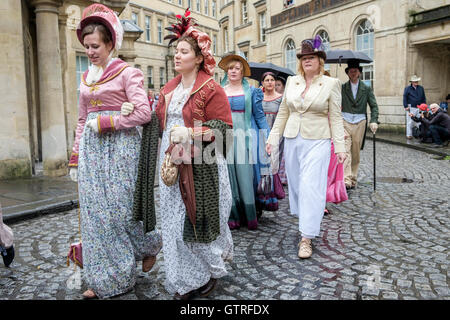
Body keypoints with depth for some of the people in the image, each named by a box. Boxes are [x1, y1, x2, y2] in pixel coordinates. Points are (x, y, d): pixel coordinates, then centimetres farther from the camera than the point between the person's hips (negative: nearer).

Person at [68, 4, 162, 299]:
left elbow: (144, 113, -13)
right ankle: (104, 280, 16)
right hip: (92, 149, 6)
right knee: (95, 212, 5)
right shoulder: (86, 78, 17)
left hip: (120, 146, -6)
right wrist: (75, 158, 15)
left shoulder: (127, 73, -3)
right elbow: (82, 121, 19)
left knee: (122, 208, -4)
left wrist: (104, 122, -12)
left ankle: (149, 245, 26)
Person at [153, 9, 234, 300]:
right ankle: (186, 280, 25)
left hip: (200, 166, -6)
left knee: (200, 218, 1)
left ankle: (212, 271, 27)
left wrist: (191, 133, -24)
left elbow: (222, 128, -13)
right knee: (175, 219, 9)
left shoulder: (211, 89, -7)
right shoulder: (169, 89, 15)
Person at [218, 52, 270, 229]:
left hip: (245, 138, -2)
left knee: (246, 177, -4)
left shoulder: (251, 91, 8)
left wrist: (268, 138, 2)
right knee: (229, 177, 1)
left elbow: (259, 116, 7)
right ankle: (233, 217, 10)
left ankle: (250, 217, 7)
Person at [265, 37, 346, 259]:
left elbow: (335, 118, 0)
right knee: (296, 183, 11)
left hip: (317, 142, -4)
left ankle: (306, 238, -4)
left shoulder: (331, 84, 0)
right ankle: (306, 220, 34)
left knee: (311, 186, -9)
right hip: (292, 140, 4)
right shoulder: (291, 82, 9)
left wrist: (340, 146, -5)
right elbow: (283, 113, 13)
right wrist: (273, 138, 8)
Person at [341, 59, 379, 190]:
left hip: (360, 123, 2)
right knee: (345, 151, -14)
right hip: (345, 122, -1)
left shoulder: (366, 89, 10)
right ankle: (346, 180, -19)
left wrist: (373, 121, -8)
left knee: (356, 153, 6)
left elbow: (374, 106, 7)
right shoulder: (342, 88, 7)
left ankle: (353, 179, 16)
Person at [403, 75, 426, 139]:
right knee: (410, 122, -3)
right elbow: (405, 98, 0)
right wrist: (406, 106, -8)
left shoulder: (421, 88, 14)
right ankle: (409, 135, 3)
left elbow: (424, 98, 18)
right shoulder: (407, 88, 2)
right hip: (411, 108, -4)